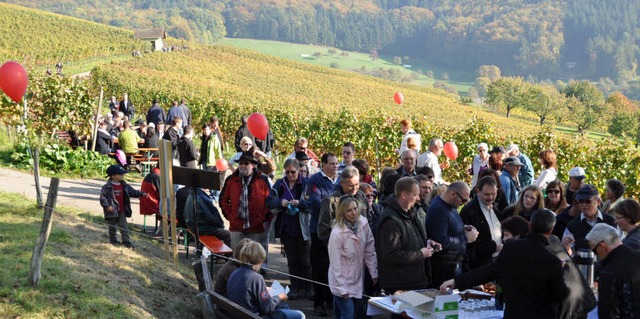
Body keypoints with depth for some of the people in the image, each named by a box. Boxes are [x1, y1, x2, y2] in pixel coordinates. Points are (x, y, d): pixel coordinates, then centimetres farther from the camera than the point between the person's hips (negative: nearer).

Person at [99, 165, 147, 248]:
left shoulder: (124, 186, 6)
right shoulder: (107, 187, -12)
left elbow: (133, 192, 14)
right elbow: (102, 197, -13)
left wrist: (141, 194, 2)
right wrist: (107, 205, -25)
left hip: (122, 211, 4)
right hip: (112, 210, -4)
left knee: (124, 227, 2)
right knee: (112, 227, 9)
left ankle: (127, 241, 4)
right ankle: (113, 240, 24)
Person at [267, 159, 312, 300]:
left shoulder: (306, 183, -5)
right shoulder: (280, 184, 6)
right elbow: (270, 201, 3)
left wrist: (300, 203, -25)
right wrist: (280, 202, -16)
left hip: (303, 228, -3)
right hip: (286, 228, 4)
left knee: (305, 260, 2)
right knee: (292, 259, 11)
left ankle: (307, 287, 13)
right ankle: (295, 287, 19)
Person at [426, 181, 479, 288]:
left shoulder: (451, 206, 10)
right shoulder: (438, 210, -21)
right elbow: (441, 242, -26)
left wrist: (463, 229, 6)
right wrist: (465, 238, -18)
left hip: (456, 262, 10)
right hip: (444, 266, -10)